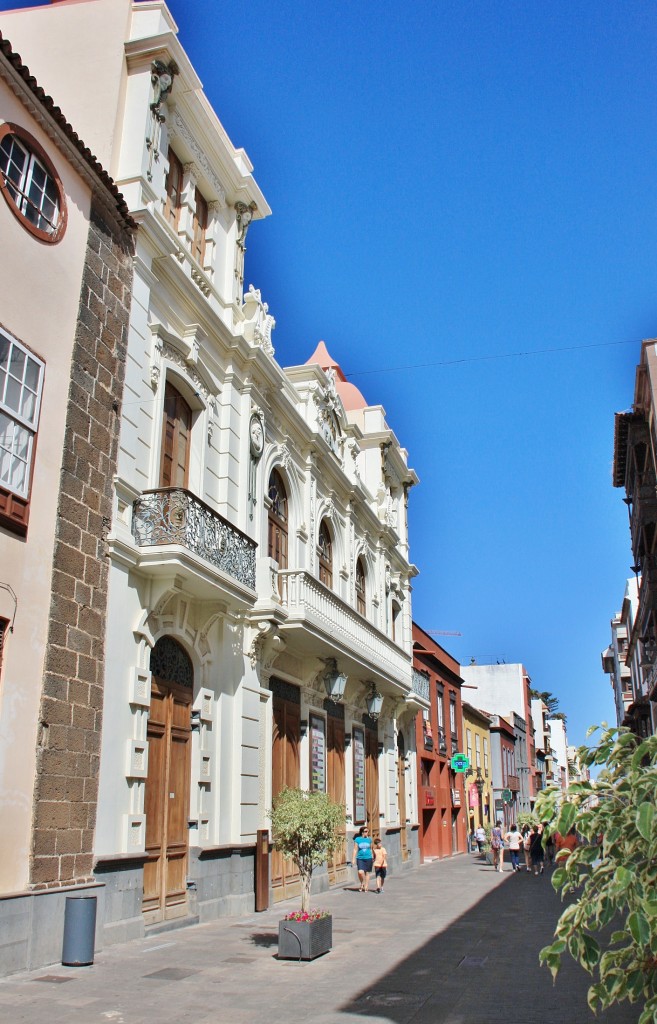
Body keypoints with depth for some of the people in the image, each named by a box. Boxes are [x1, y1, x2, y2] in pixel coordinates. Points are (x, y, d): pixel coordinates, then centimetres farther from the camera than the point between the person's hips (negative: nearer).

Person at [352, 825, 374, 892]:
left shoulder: (369, 839, 6)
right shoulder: (357, 839, -2)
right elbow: (355, 849, 0)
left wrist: (373, 857, 18)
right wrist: (353, 859, -4)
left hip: (368, 858, 2)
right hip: (360, 858, -2)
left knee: (367, 873, 5)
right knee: (360, 872, -17)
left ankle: (366, 887, 18)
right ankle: (362, 884, 10)